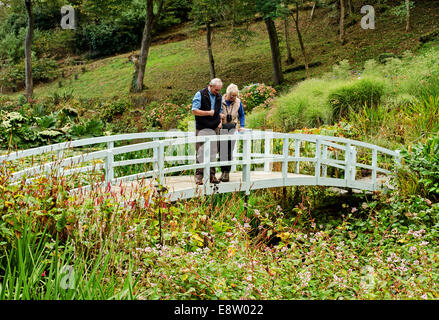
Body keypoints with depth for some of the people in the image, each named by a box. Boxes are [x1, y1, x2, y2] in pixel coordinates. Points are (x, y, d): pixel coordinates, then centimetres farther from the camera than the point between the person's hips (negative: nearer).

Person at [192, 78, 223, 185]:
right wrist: (209, 113, -13)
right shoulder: (200, 94, -5)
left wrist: (220, 122, 6)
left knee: (213, 153, 7)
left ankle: (211, 175, 12)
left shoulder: (219, 97, 13)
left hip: (214, 129, 5)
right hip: (202, 128, -5)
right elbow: (194, 111, -11)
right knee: (201, 153, -6)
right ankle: (199, 176, -3)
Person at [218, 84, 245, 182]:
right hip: (222, 129, -1)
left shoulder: (238, 102, 5)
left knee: (229, 152, -1)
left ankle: (227, 173, 4)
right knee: (222, 151, -1)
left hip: (232, 129, 1)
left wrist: (242, 126, 6)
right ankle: (223, 172, 9)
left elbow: (242, 115, 18)